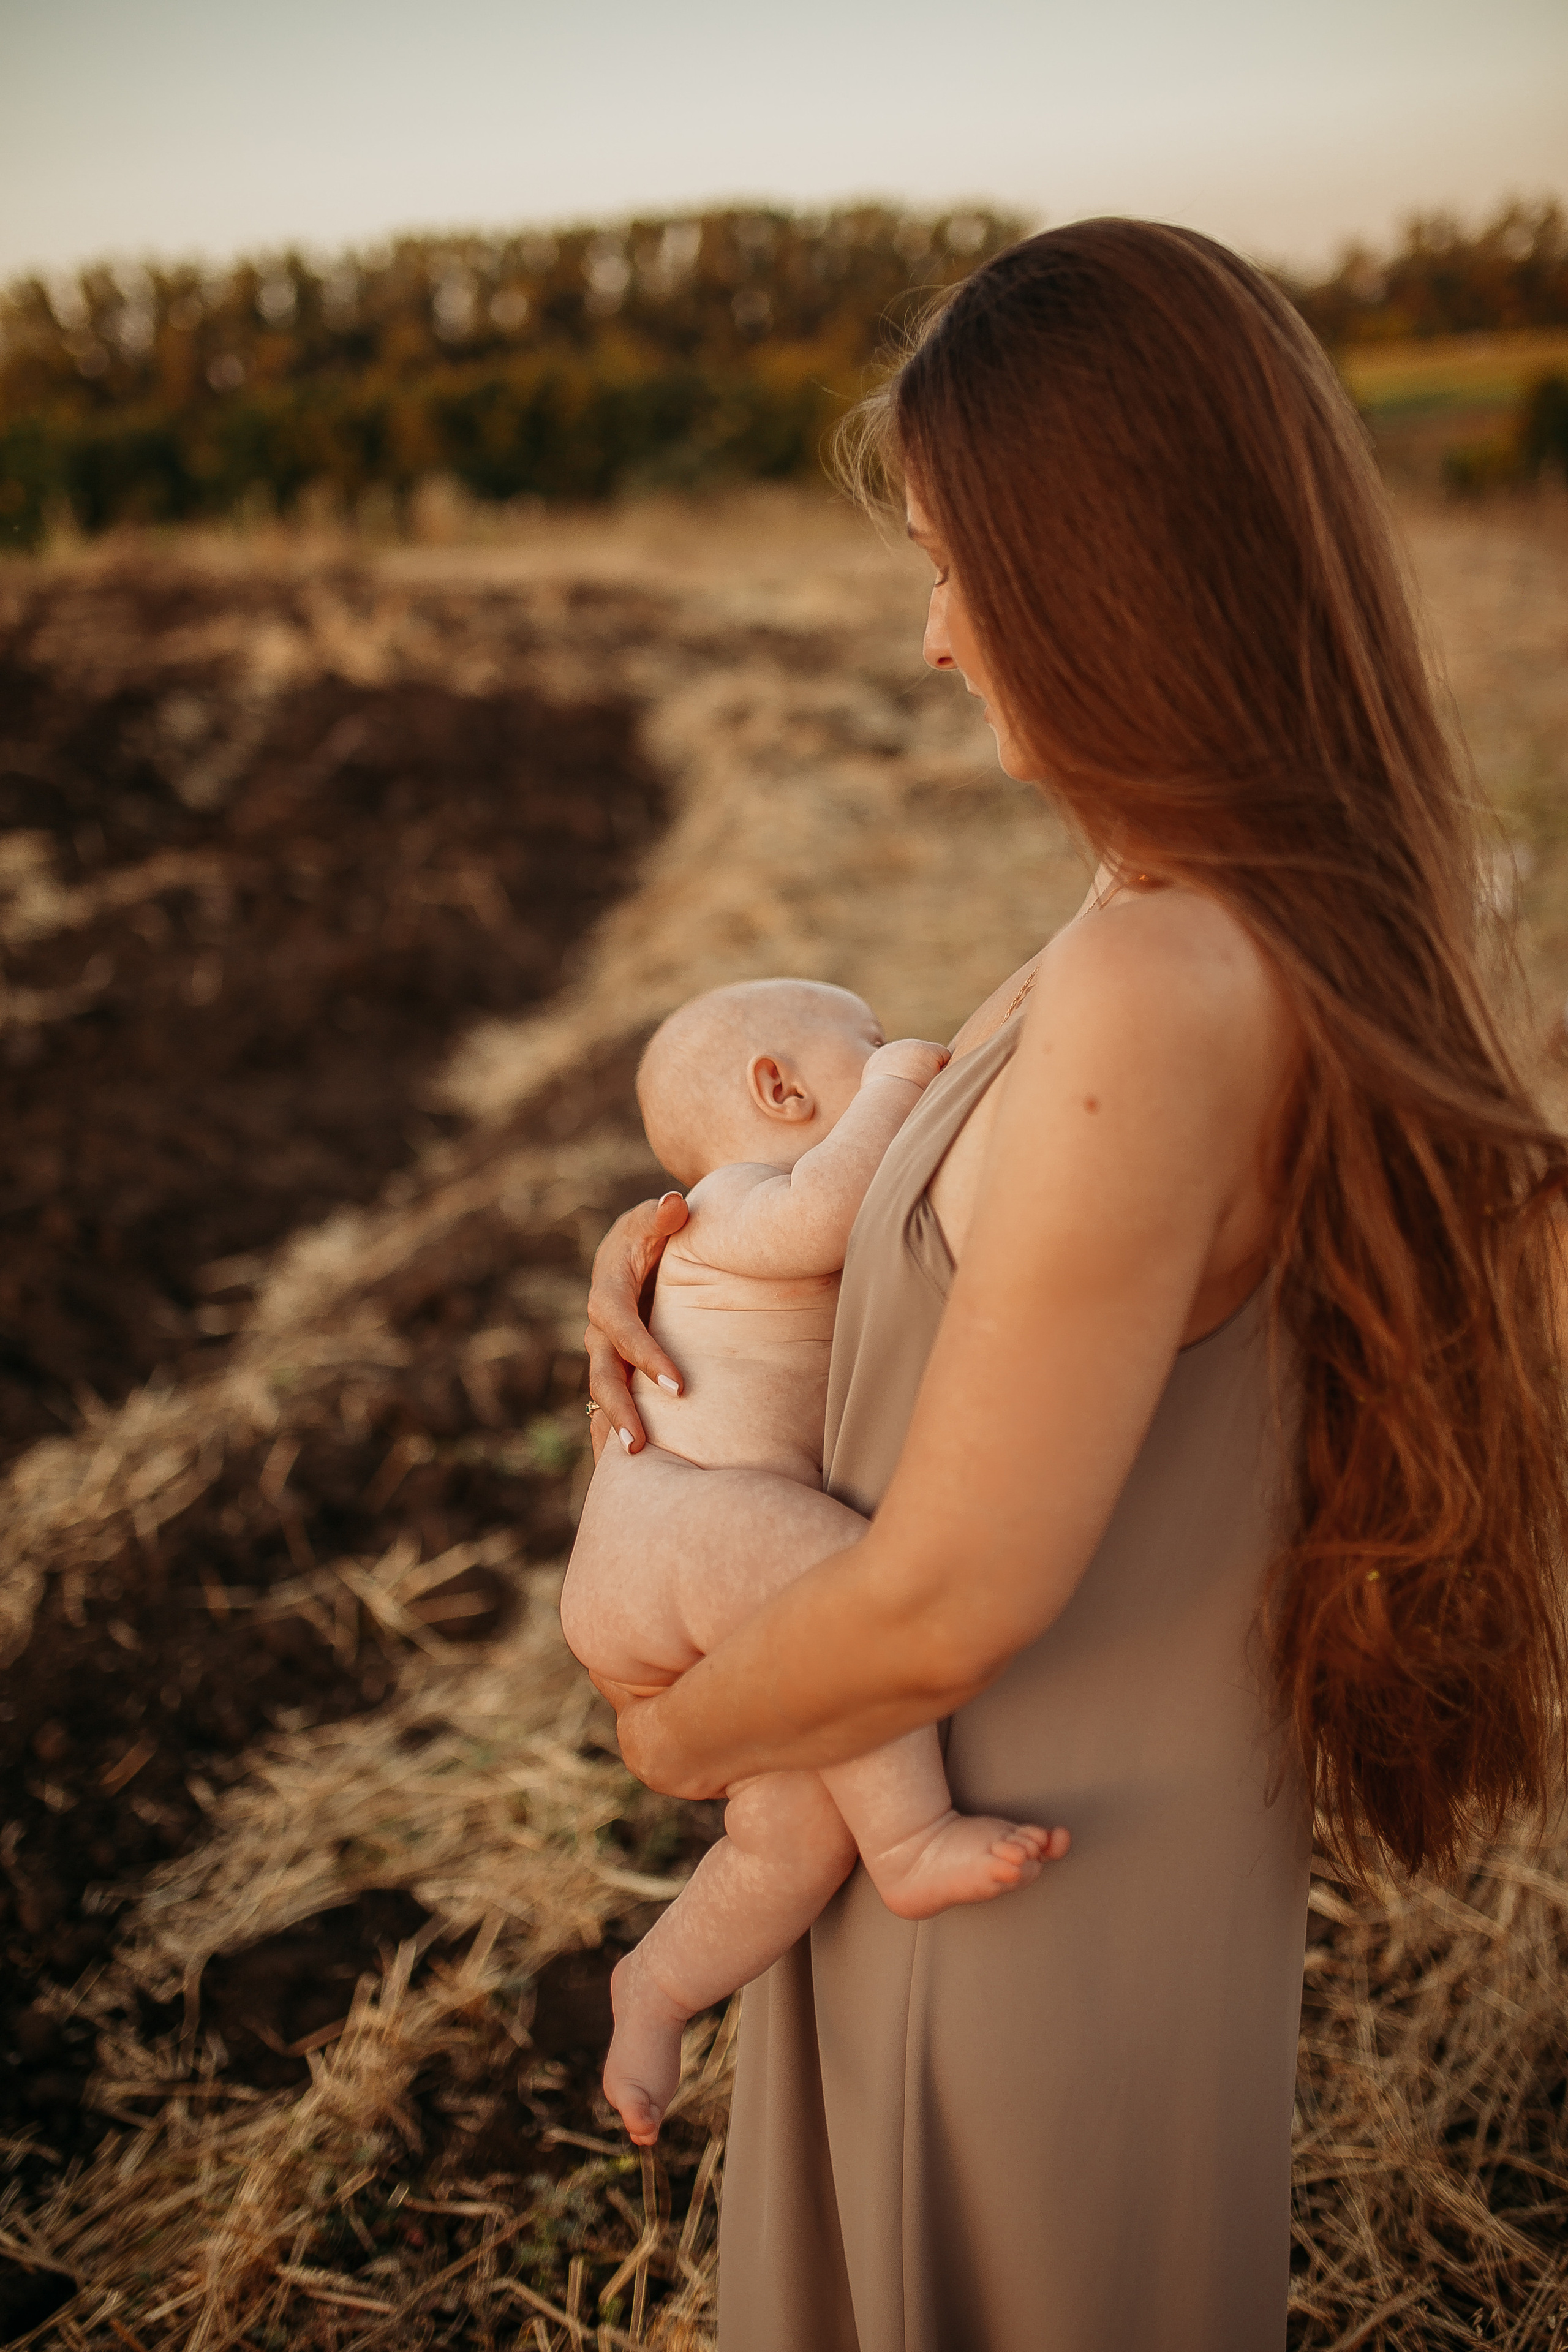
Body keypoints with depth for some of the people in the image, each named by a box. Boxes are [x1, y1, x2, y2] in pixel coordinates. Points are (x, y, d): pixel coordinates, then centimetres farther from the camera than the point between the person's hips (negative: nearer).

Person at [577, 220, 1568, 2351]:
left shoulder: (1162, 992, -34)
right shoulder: (1312, 912, -4)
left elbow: (950, 1599, -30)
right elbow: (986, 1197, 13)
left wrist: (680, 1728, -10)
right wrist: (699, 1223, -1)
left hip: (1037, 1876, -8)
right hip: (1141, 1796, 8)